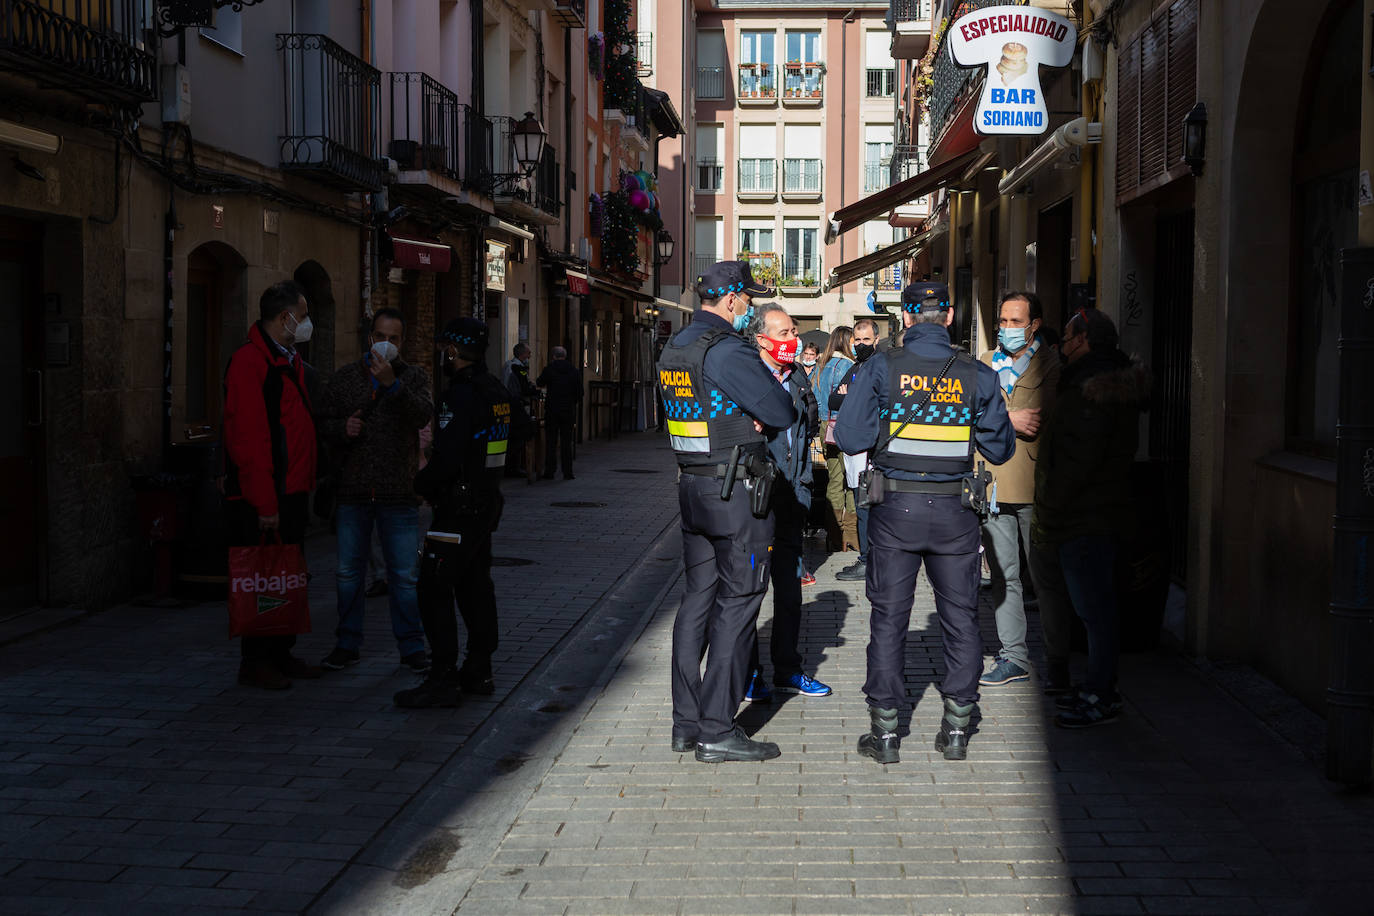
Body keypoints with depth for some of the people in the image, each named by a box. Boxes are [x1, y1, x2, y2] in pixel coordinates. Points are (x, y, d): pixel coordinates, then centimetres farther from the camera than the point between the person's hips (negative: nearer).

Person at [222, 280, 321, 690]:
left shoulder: (293, 364, 16)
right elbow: (246, 438, -20)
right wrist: (265, 502, -21)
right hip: (261, 499, -9)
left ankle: (281, 653, 25)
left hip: (292, 493, 9)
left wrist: (306, 486, 14)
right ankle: (256, 661, 9)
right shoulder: (249, 362, -15)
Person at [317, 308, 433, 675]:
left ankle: (411, 647, 12)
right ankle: (348, 644, 21)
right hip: (352, 492, 2)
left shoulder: (414, 377, 3)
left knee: (404, 575, 1)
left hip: (398, 493, -2)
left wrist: (392, 384, -27)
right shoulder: (344, 378, 9)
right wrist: (343, 428, -9)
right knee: (348, 572, 9)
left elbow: (424, 415, -16)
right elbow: (323, 423, 12)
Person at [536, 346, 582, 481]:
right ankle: (567, 472, 3)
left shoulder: (549, 369, -6)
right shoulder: (575, 371, 1)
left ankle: (549, 472, 4)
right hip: (569, 410, 2)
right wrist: (576, 406, 17)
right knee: (566, 442, 6)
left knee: (550, 441, 4)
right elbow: (579, 392, 4)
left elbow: (540, 383, 10)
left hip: (552, 410, -2)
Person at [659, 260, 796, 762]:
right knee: (737, 604, -4)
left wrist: (745, 414, 3)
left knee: (698, 598, 12)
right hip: (737, 491, -9)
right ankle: (717, 730, -2)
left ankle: (686, 721, 16)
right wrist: (775, 390, 7)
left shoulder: (674, 349, 13)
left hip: (693, 488, 9)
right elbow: (783, 413, -15)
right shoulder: (728, 352, -17)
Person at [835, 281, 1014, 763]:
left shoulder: (881, 368, -6)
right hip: (955, 511, 1)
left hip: (896, 507, -1)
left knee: (889, 618, 7)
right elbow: (1000, 448, 5)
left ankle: (885, 730, 10)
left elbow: (850, 438, -8)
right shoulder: (977, 375, -1)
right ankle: (956, 728, 15)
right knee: (960, 618, 11)